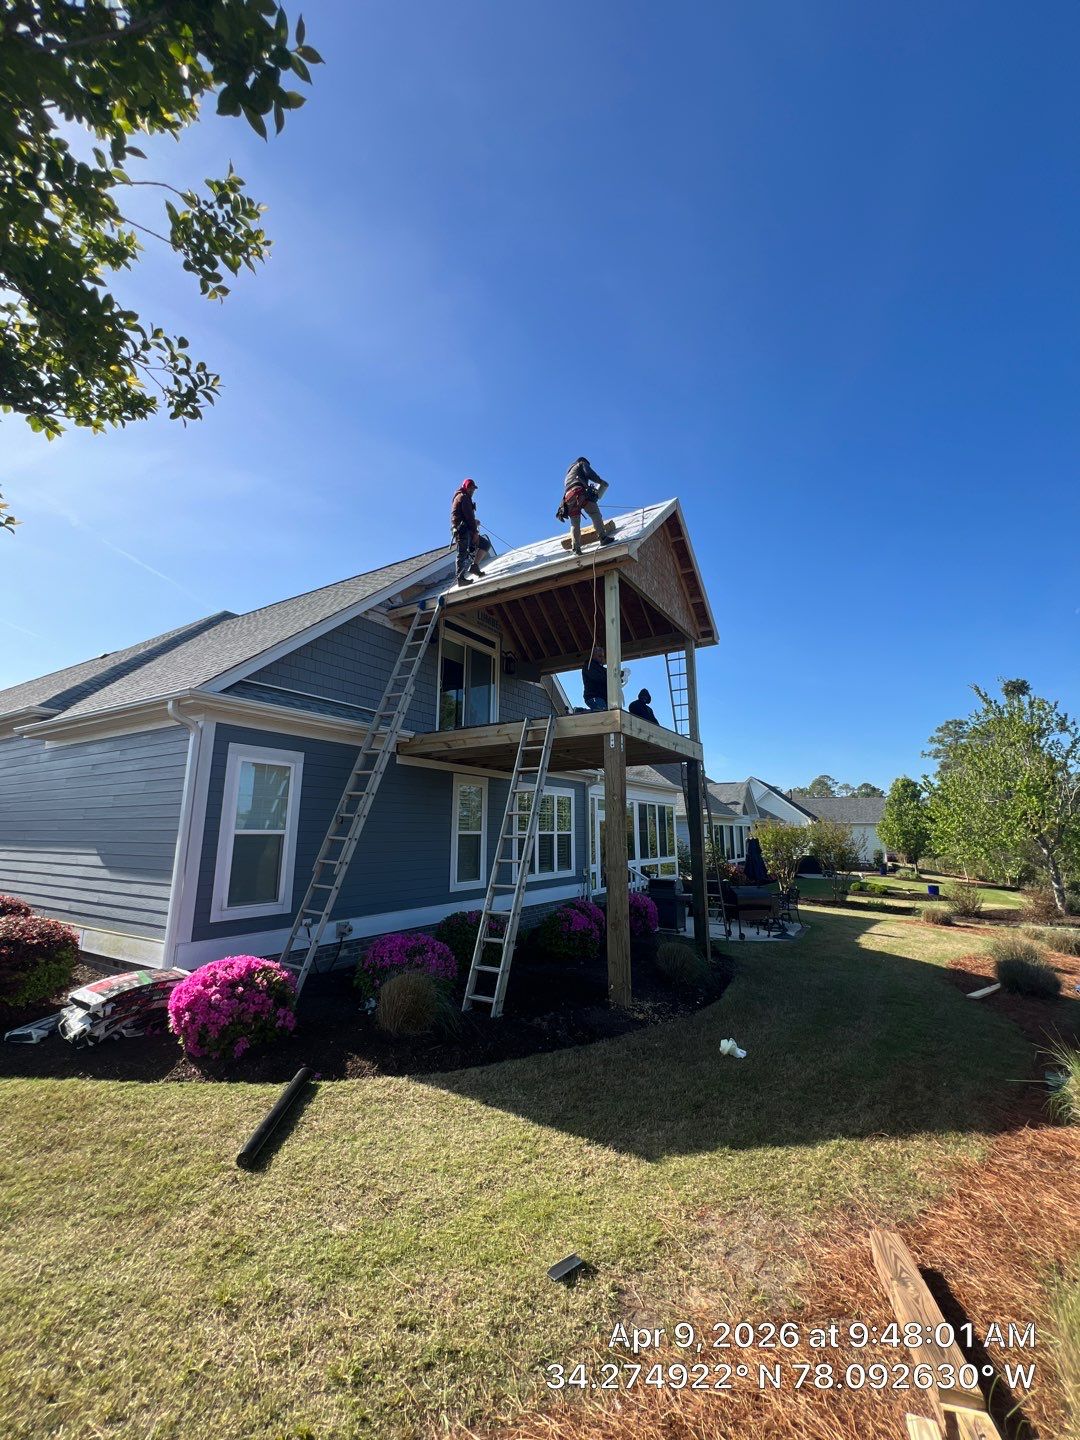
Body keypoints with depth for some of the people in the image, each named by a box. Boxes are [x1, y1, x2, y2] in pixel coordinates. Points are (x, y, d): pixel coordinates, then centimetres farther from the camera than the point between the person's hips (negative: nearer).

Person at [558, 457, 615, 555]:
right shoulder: (582, 464, 23)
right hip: (580, 492, -6)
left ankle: (575, 548, -13)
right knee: (595, 515, -11)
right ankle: (603, 537, -26)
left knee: (574, 524, 2)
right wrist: (601, 481, 10)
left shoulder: (568, 474, 42)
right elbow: (589, 473, 4)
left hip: (568, 497, 6)